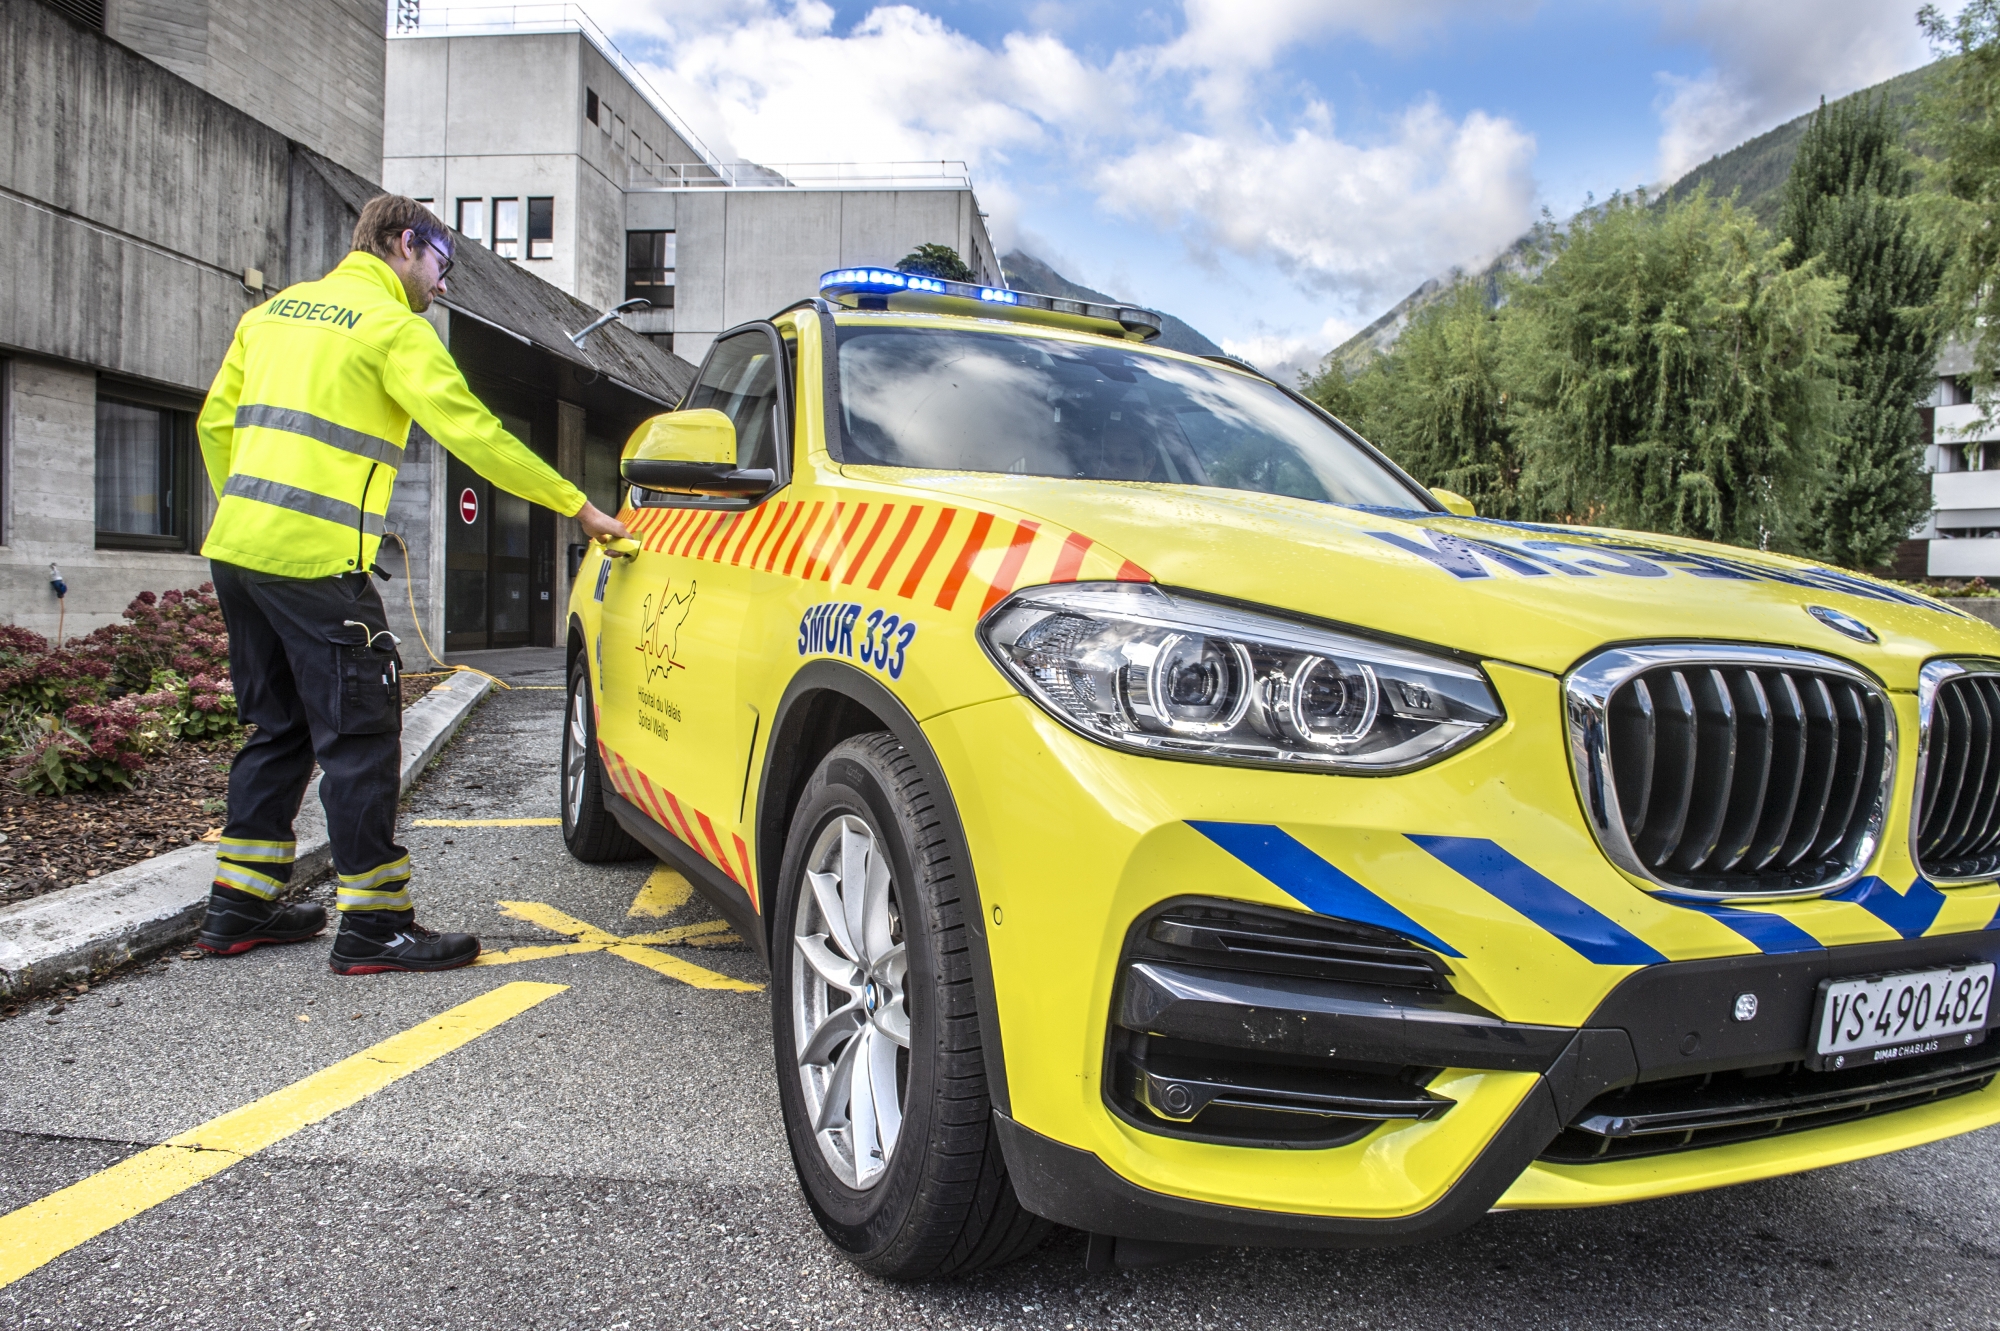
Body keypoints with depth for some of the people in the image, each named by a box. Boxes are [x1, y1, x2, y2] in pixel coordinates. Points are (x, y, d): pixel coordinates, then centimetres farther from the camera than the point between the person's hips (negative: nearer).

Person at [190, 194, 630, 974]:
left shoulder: (276, 311, 20)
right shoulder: (393, 327, -5)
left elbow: (216, 424, 20)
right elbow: (472, 434, -11)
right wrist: (579, 508, -7)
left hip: (238, 548, 9)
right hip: (315, 560, -9)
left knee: (277, 728, 17)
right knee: (360, 734, -4)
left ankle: (238, 907, 23)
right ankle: (374, 925, 0)